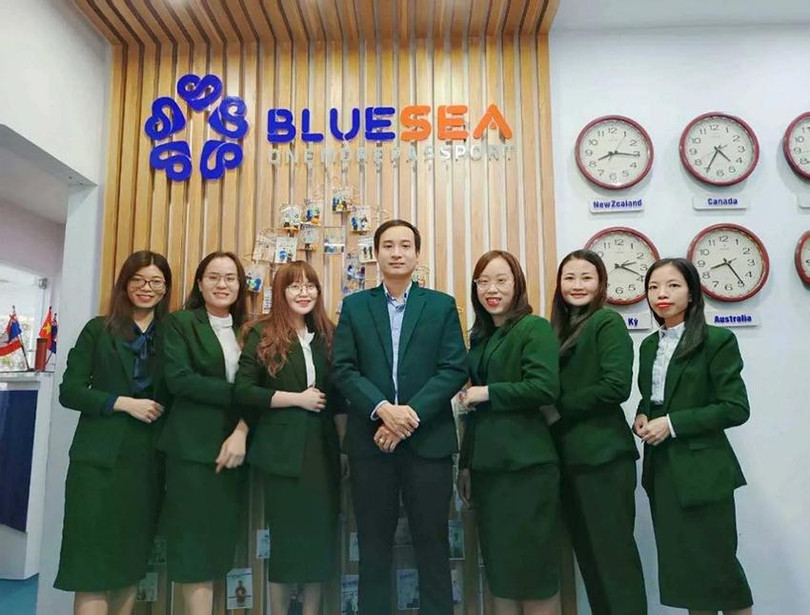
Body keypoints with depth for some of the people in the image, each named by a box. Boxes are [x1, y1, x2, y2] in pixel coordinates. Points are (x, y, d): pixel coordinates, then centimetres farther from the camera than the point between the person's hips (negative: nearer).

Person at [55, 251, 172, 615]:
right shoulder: (98, 330, 3)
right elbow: (69, 391, -2)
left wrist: (158, 410, -7)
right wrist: (123, 403, -12)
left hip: (149, 459, 3)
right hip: (100, 457, -2)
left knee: (131, 563, 12)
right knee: (92, 565, -2)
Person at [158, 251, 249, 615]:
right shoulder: (181, 323, 0)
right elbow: (179, 380, -13)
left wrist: (241, 433, -13)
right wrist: (235, 393, -14)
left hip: (234, 444, 4)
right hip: (192, 446, -4)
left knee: (221, 538, 10)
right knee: (195, 541, 1)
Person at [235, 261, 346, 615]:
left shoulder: (326, 334, 8)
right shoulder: (262, 334, -4)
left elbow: (337, 397, 11)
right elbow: (243, 390, -11)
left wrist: (346, 444, 6)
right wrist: (298, 398, -15)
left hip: (323, 449, 4)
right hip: (283, 450, -4)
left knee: (322, 534, 9)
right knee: (286, 534, 7)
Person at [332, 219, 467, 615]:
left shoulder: (442, 305, 6)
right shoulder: (354, 306, 8)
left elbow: (455, 369, -3)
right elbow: (343, 369, -1)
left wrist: (411, 412, -14)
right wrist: (382, 408, -16)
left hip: (428, 438, 0)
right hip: (370, 440, 1)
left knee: (432, 541, 9)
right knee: (373, 542, 11)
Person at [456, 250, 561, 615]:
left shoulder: (534, 328, -8)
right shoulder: (479, 337, 13)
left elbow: (545, 388, -21)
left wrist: (487, 392, -14)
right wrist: (465, 463, 15)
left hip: (525, 465, -7)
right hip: (487, 465, 7)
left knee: (534, 569, 4)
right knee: (499, 568, 15)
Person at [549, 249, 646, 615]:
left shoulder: (608, 322, -7)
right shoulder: (560, 327, 14)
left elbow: (616, 385, -18)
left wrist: (558, 409, -13)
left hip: (603, 453, -7)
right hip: (569, 455, 7)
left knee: (613, 551, 0)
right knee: (586, 550, 14)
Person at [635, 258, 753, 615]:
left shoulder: (717, 340, -9)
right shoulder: (649, 345, 10)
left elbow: (736, 408, -13)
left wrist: (673, 424, -19)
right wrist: (641, 417, -2)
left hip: (700, 469, -6)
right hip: (661, 468, 6)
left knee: (716, 564, 4)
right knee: (680, 563, 13)